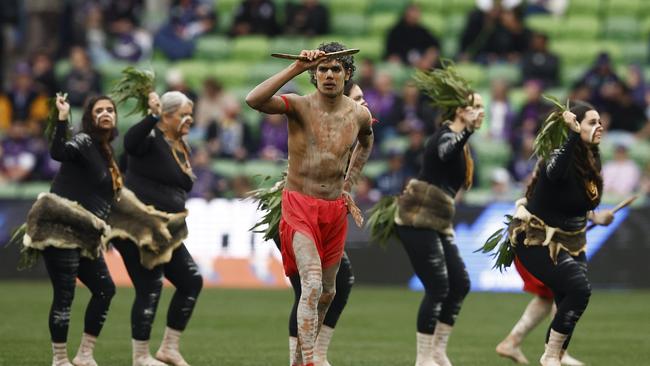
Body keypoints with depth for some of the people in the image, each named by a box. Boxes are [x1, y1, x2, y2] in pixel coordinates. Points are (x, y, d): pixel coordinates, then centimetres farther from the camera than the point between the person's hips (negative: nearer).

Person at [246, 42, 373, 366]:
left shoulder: (359, 115, 2)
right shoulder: (299, 106, -11)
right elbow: (253, 100, -31)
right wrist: (297, 68, -33)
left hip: (335, 209, 6)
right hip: (299, 205, -5)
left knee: (327, 292, 16)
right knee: (312, 285, -23)